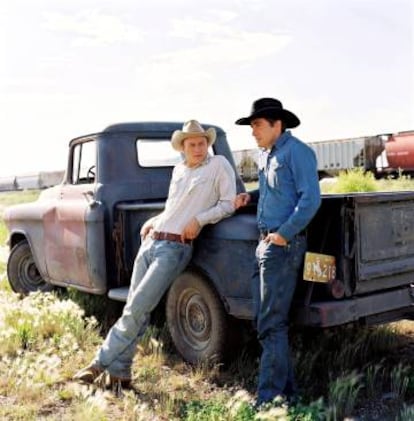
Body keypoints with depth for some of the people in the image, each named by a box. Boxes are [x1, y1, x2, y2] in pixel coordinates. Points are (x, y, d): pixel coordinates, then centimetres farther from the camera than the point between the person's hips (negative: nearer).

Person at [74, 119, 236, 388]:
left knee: (137, 309, -11)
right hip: (150, 241, 7)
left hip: (175, 247, -6)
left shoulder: (219, 165, 1)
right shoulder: (178, 171, 19)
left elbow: (229, 204, -4)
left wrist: (199, 219, -14)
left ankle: (102, 364, 2)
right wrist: (153, 222, 14)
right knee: (135, 310, 5)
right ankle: (119, 374, 13)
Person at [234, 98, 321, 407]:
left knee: (271, 324, -7)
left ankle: (270, 397, 3)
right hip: (265, 243, 10)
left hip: (283, 246, -10)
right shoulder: (265, 154, 16)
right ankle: (286, 388, 24)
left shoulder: (297, 151, -10)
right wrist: (251, 196, 12)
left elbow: (311, 198, -18)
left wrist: (284, 234, -20)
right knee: (265, 320, 12)